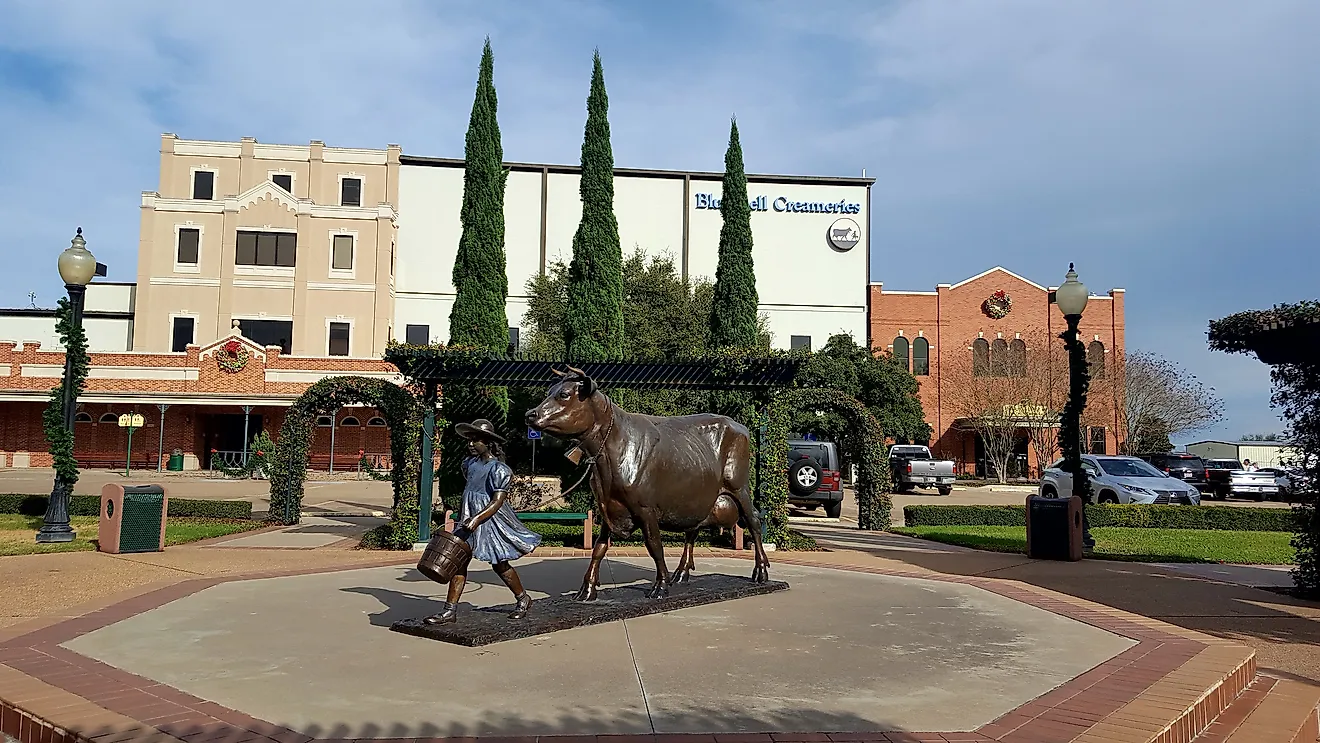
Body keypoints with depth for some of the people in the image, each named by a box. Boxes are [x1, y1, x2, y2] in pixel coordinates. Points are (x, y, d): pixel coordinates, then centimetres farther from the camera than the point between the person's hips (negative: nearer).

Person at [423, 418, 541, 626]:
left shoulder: (499, 469, -15)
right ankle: (450, 611, 3)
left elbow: (497, 502, -21)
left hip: (492, 520, -7)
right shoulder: (469, 463, 6)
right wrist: (463, 516, 24)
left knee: (500, 565, 6)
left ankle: (523, 599, 28)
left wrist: (477, 519, -32)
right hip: (469, 518, 7)